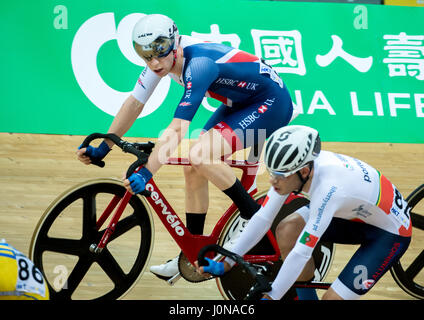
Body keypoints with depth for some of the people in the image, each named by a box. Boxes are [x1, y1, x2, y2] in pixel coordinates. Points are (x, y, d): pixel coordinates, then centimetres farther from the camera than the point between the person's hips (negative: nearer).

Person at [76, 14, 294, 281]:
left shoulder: (198, 64, -32)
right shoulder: (163, 58, -7)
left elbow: (176, 130, -37)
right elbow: (134, 103, 2)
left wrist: (145, 174, -41)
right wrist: (103, 149, 2)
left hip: (272, 104, -9)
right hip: (239, 103, 9)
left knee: (201, 154, -26)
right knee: (193, 169, 0)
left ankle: (252, 216, -9)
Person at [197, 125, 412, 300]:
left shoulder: (327, 188, -40)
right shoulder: (292, 167, -18)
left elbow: (301, 253, -37)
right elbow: (262, 218, -9)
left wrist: (269, 298, -34)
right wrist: (226, 264, -11)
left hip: (390, 233, -8)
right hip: (356, 213, 8)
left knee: (332, 298, -18)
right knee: (287, 229, -12)